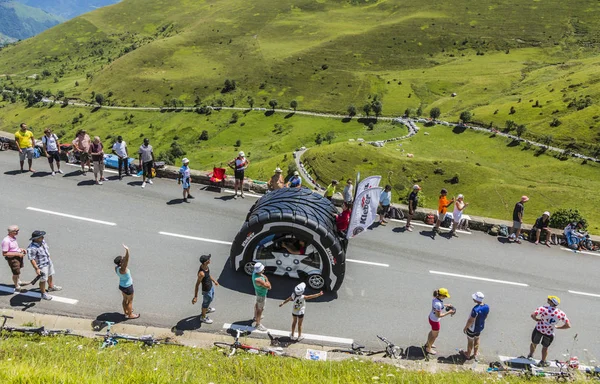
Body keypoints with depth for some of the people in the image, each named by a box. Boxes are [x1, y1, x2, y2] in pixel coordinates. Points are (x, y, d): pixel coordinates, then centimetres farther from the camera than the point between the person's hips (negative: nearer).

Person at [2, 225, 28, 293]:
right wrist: (17, 254, -26)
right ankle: (17, 287, 25)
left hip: (18, 256, 9)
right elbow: (4, 254, -26)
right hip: (12, 259, -9)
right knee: (16, 273, 5)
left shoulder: (13, 237, -1)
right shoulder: (6, 241, -28)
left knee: (18, 271, 28)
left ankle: (18, 282, 51)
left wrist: (21, 249, 0)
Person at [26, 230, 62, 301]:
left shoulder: (42, 241, -6)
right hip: (42, 266, -9)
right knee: (43, 280, 6)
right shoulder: (32, 248, -31)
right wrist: (37, 269, -25)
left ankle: (51, 287, 50)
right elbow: (32, 259, -27)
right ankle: (43, 293, 26)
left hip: (49, 262, 9)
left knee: (50, 275, 27)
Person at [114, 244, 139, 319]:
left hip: (121, 285, 8)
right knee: (130, 301, 14)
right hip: (128, 287, -8)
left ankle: (126, 312, 46)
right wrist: (127, 250, -64)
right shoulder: (122, 269, -37)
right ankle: (130, 315, 32)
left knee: (125, 299, 27)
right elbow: (126, 260, -52)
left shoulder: (116, 268, -12)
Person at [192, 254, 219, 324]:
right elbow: (197, 285, -30)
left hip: (211, 286, 8)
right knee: (206, 302, 17)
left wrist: (214, 280, 20)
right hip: (206, 290, -8)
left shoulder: (205, 266, -15)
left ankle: (207, 309, 63)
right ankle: (203, 317, 43)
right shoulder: (201, 273, -40)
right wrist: (195, 297, -24)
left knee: (211, 299, 33)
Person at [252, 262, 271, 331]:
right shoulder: (258, 279, -44)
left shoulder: (255, 273, -16)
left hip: (258, 291, 9)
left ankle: (256, 317, 53)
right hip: (261, 294, -9)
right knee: (260, 309, 9)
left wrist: (268, 284, -14)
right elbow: (268, 286, -32)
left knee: (257, 304, 29)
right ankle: (258, 324, 26)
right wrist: (266, 279, -18)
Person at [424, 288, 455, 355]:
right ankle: (428, 349, 39)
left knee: (432, 332, 33)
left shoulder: (436, 298, -12)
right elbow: (438, 315, -27)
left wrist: (445, 305, 6)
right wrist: (448, 313, -21)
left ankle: (427, 344, 56)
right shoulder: (438, 304, -37)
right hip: (435, 321, -8)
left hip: (431, 317, 8)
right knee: (435, 335, 17)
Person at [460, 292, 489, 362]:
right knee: (477, 340, 28)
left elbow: (470, 321, -28)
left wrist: (465, 328, -12)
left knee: (470, 341, 17)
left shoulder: (476, 309, -38)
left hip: (472, 328, -6)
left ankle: (468, 355, 39)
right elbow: (485, 316, 3)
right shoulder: (486, 307, -16)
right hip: (481, 327, 6)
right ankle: (475, 354, 45)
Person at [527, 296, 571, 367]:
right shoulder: (561, 314, -10)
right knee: (545, 347, 24)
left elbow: (533, 315, -29)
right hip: (549, 334, 2)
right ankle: (543, 362, 40)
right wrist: (557, 327, 3)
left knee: (534, 343, 24)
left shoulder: (543, 308, -20)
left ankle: (530, 355, 45)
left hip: (539, 329, -2)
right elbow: (568, 325, -6)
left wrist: (537, 320, -8)